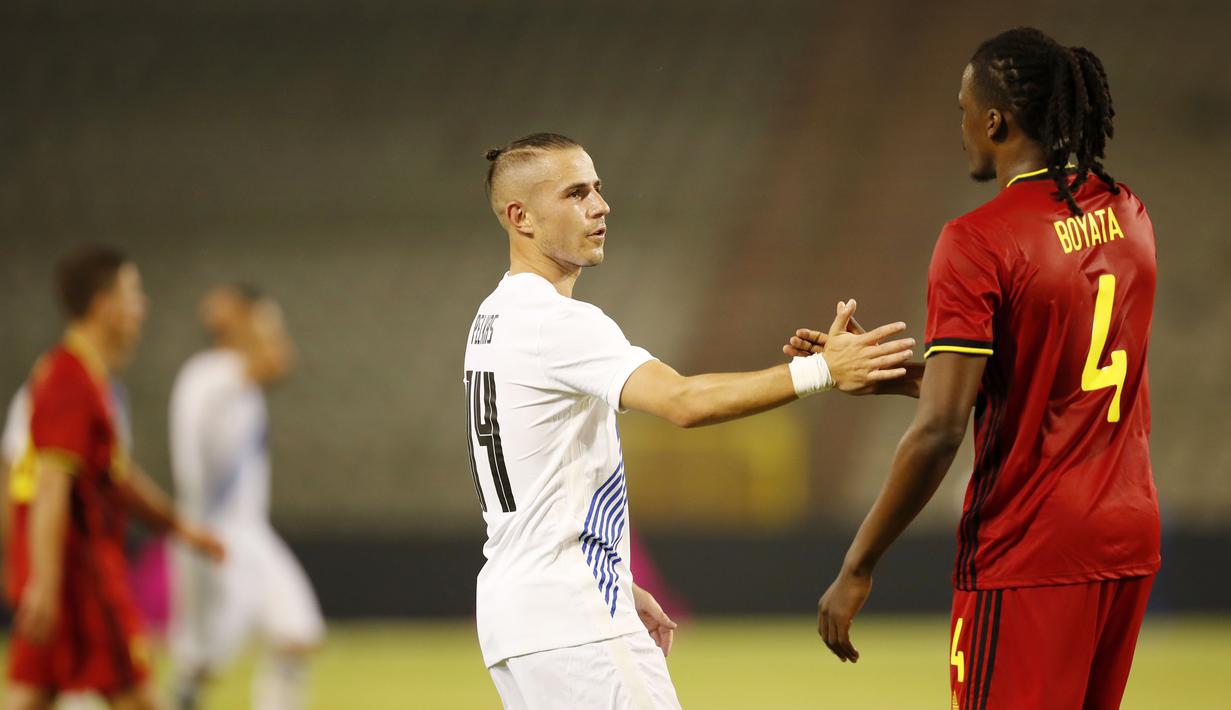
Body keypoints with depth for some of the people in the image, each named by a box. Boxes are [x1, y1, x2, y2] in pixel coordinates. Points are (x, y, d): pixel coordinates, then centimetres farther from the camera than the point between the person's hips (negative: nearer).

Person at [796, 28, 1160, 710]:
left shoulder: (976, 242, -14)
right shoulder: (1127, 216, 8)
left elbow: (939, 428, -19)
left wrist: (856, 569, -12)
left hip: (1025, 551, -7)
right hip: (1128, 537, 7)